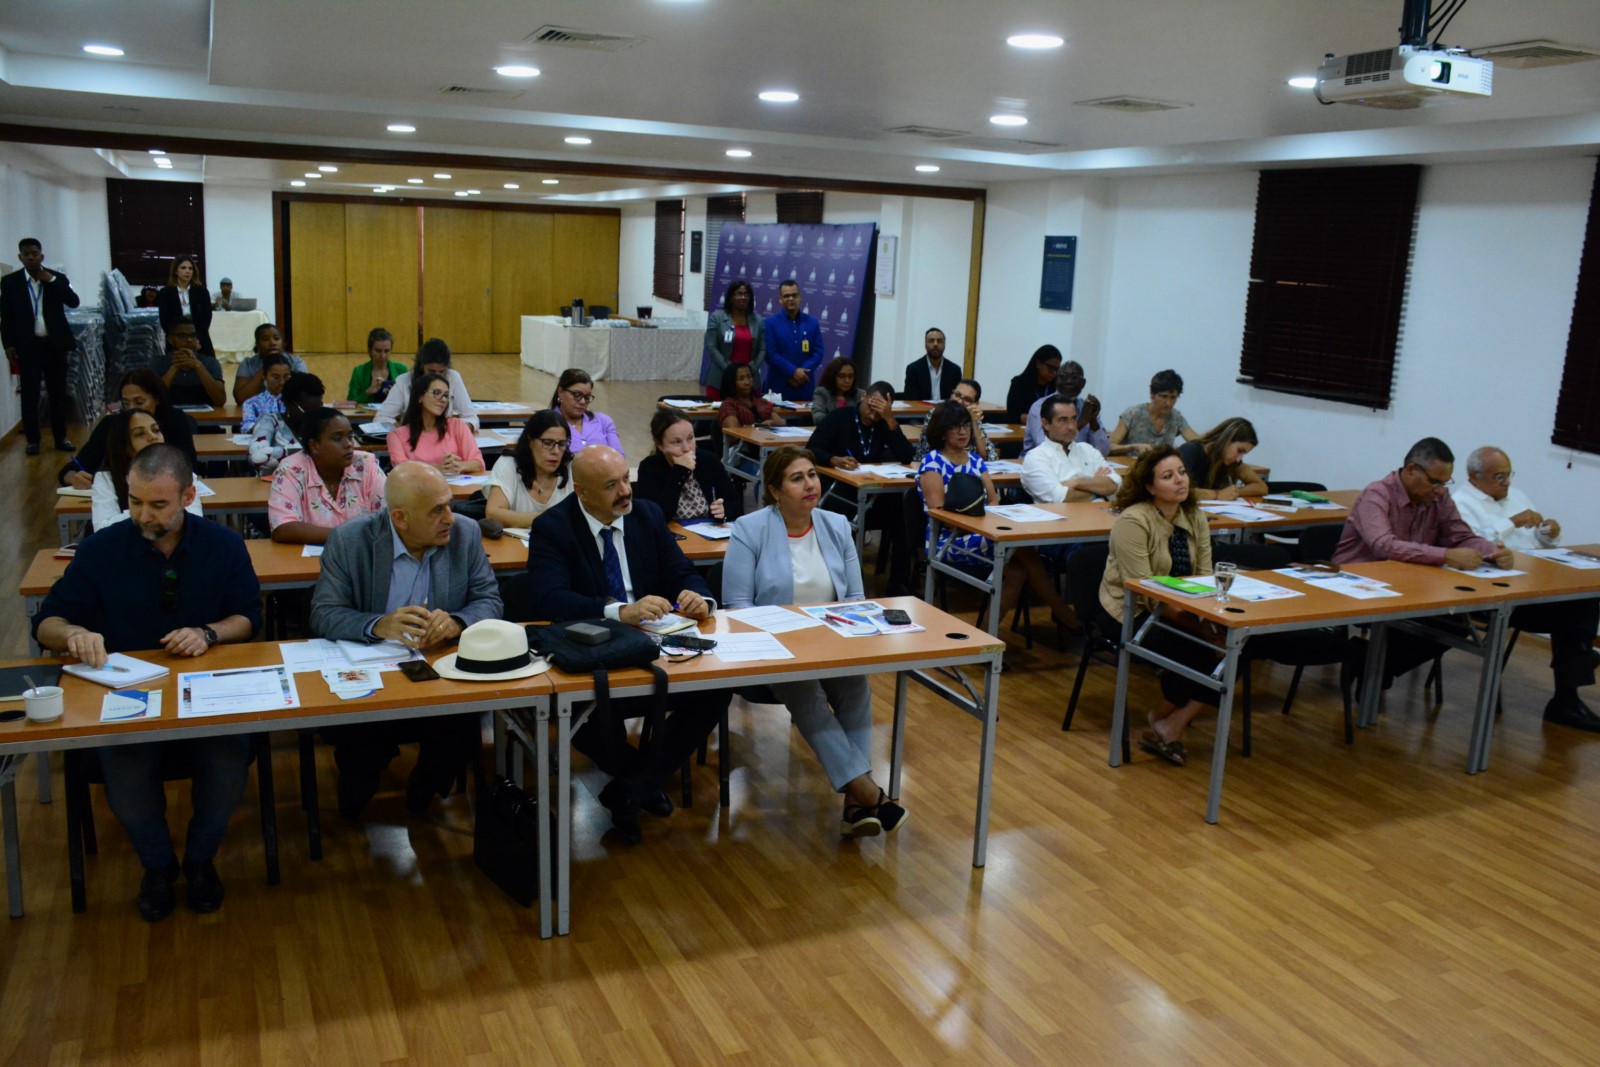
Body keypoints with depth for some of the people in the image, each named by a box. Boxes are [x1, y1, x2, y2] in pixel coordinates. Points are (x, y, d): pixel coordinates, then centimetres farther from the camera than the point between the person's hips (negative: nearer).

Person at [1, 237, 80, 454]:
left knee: (58, 393, 7)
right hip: (28, 345, -1)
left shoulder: (57, 278, 5)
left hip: (54, 344, 1)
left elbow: (74, 302, -9)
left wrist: (51, 281, -13)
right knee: (30, 394, 1)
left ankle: (61, 437, 16)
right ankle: (32, 440, 7)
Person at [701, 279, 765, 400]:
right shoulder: (716, 317, 1)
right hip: (720, 380, -2)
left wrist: (751, 369, -8)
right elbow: (711, 347, -5)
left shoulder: (757, 320, 11)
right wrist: (729, 370, -13)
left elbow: (762, 349, 8)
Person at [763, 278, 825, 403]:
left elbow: (819, 352, 4)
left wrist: (802, 372, -11)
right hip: (779, 386, -2)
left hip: (805, 386, 2)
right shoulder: (770, 323, 1)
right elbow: (770, 354, -7)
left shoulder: (813, 323, 9)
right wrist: (793, 372, -15)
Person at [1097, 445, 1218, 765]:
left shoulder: (1195, 518, 5)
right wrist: (1194, 624, -28)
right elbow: (1142, 589, -22)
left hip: (1175, 612, 7)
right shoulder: (1133, 521, -17)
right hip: (1128, 613, -7)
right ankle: (1166, 723, -1)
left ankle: (1168, 724, -3)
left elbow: (1205, 576, 2)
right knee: (1196, 650, -26)